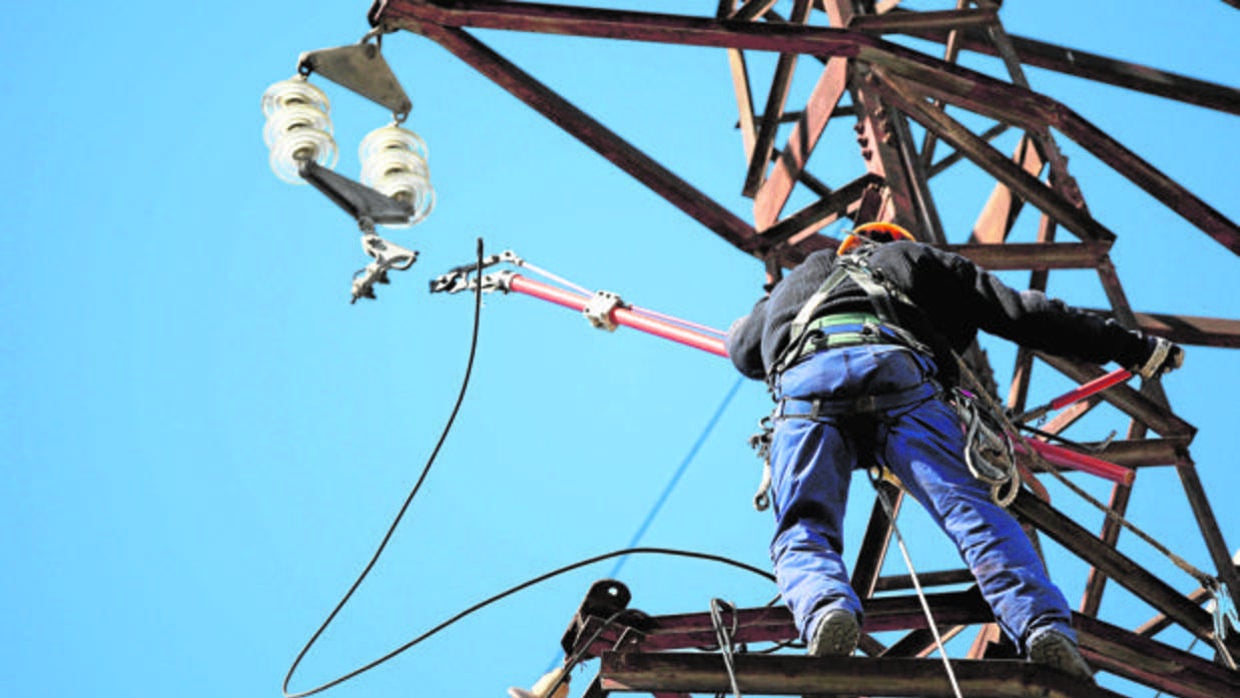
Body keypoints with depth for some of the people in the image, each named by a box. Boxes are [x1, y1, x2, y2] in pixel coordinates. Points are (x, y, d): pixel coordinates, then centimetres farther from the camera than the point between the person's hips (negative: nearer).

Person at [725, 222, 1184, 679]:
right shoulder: (914, 257, 38)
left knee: (803, 532, -4)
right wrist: (1132, 348, 33)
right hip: (896, 365, -1)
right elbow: (1023, 312, 29)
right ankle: (1043, 626, -33)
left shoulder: (797, 278, 45)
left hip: (802, 377, 1)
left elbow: (741, 349, 58)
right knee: (969, 506, -11)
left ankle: (824, 606, -38)